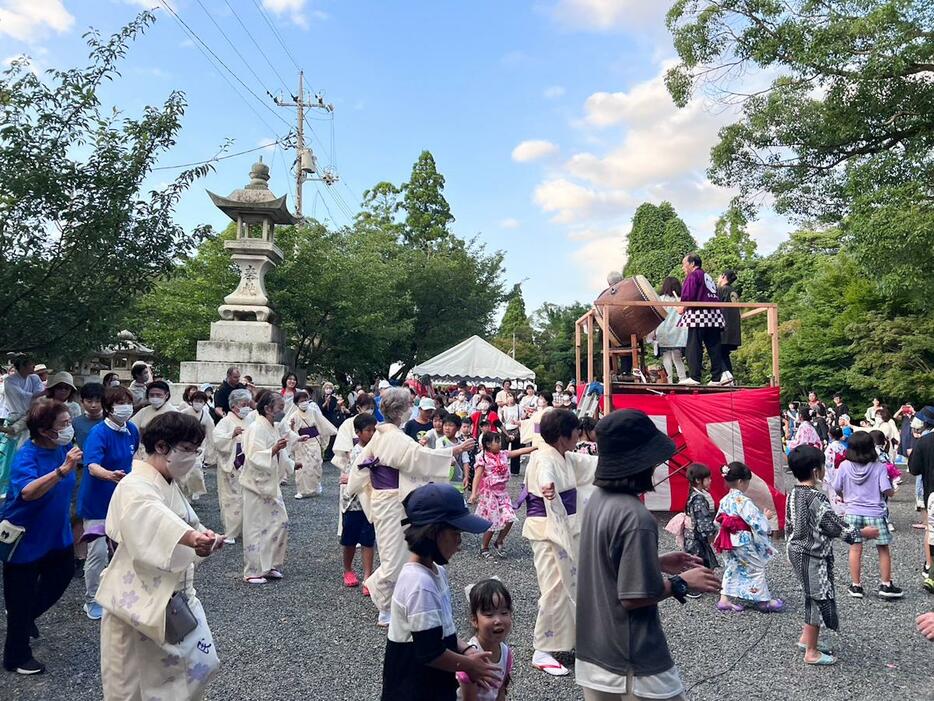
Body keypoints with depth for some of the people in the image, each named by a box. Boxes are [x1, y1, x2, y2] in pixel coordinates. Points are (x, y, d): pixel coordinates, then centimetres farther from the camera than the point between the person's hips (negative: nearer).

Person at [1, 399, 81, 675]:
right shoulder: (27, 455, -26)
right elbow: (27, 492, -44)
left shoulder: (62, 448, -6)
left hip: (56, 534, 7)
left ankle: (25, 616, 46)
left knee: (62, 575, 20)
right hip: (25, 538, -7)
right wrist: (63, 470, -54)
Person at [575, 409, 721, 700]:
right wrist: (681, 582, -9)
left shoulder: (598, 499, 0)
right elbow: (633, 597, -22)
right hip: (632, 663, -7)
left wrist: (659, 562, 11)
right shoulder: (636, 517, -25)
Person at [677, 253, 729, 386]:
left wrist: (682, 308, 1)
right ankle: (718, 376, -1)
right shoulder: (708, 277, 22)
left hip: (698, 313, -8)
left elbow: (688, 296, -16)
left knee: (694, 347, -5)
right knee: (713, 346, 6)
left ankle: (694, 377, -8)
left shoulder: (693, 275, -3)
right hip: (713, 315, 8)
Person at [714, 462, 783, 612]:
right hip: (744, 543, -7)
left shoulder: (724, 500, 3)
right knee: (757, 568, 9)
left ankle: (724, 599, 14)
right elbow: (758, 523, -21)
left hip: (729, 542, 7)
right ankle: (764, 601, 20)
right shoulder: (744, 501, -21)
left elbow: (719, 520, 11)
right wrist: (766, 517, -1)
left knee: (732, 568, 15)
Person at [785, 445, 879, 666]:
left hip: (797, 552, 9)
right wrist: (862, 532, -7)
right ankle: (812, 652, 11)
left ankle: (806, 638, 34)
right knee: (820, 599, 2)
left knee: (813, 596, 23)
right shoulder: (816, 498, -23)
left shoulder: (793, 495, 4)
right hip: (814, 556, -9)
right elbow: (835, 526, -19)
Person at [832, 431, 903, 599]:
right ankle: (886, 585, 19)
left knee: (855, 549, 7)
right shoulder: (879, 467, -12)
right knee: (883, 549, 14)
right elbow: (887, 491, -15)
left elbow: (838, 490, 0)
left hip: (853, 513, 1)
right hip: (875, 513, -1)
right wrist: (892, 487, 8)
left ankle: (856, 586, 13)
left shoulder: (845, 466, -8)